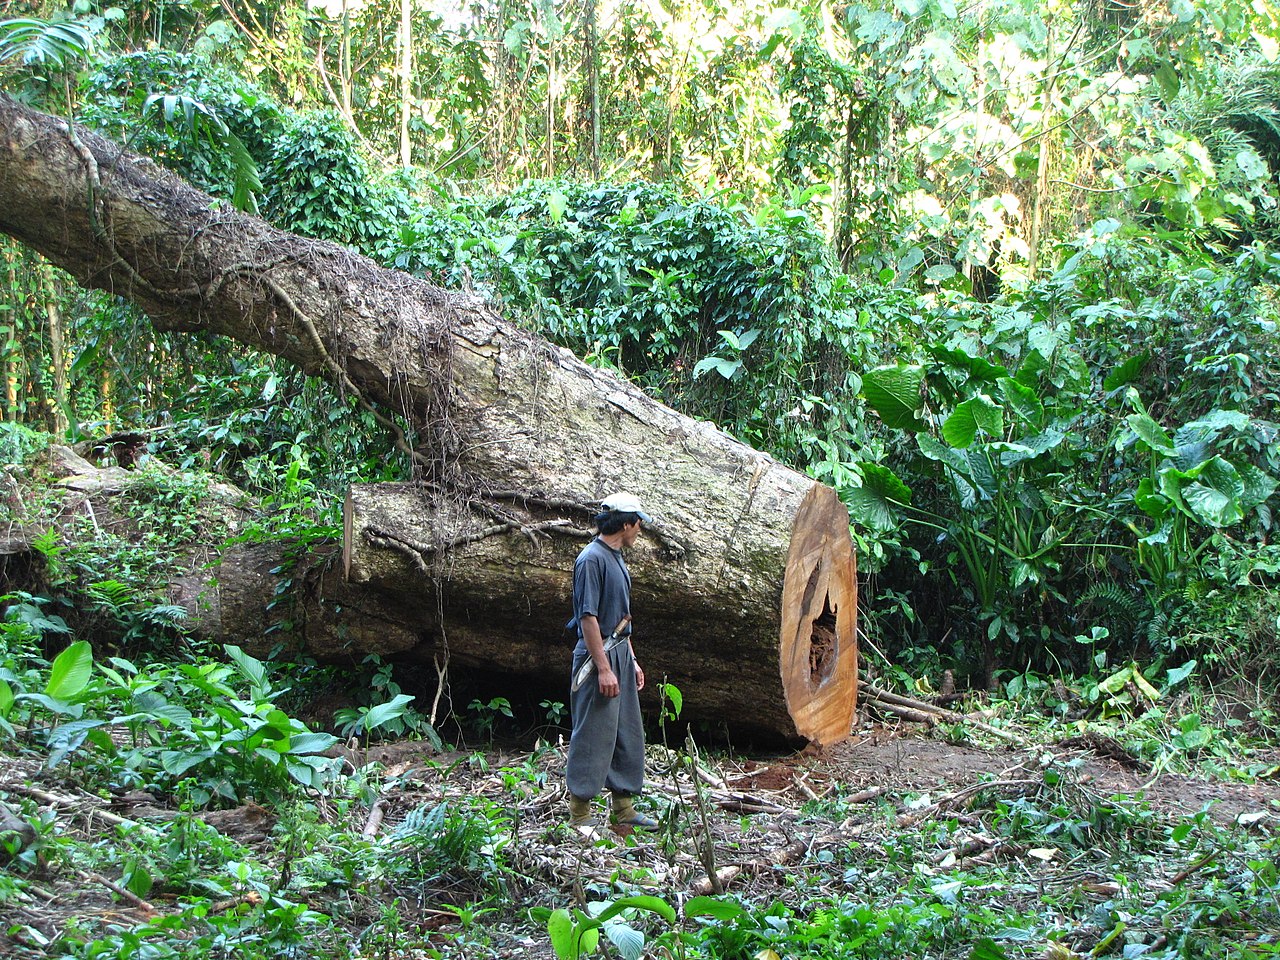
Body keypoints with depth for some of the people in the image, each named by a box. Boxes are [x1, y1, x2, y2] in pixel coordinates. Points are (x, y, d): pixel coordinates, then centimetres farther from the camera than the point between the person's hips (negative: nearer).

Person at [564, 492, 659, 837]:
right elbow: (588, 617, -20)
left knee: (628, 736, 13)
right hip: (597, 654, -10)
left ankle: (623, 807, 22)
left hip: (620, 653, 10)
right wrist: (604, 668, -22)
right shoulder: (592, 559, -16)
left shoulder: (616, 558, 15)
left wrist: (632, 661, 21)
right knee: (593, 737, -6)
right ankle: (581, 817, -1)